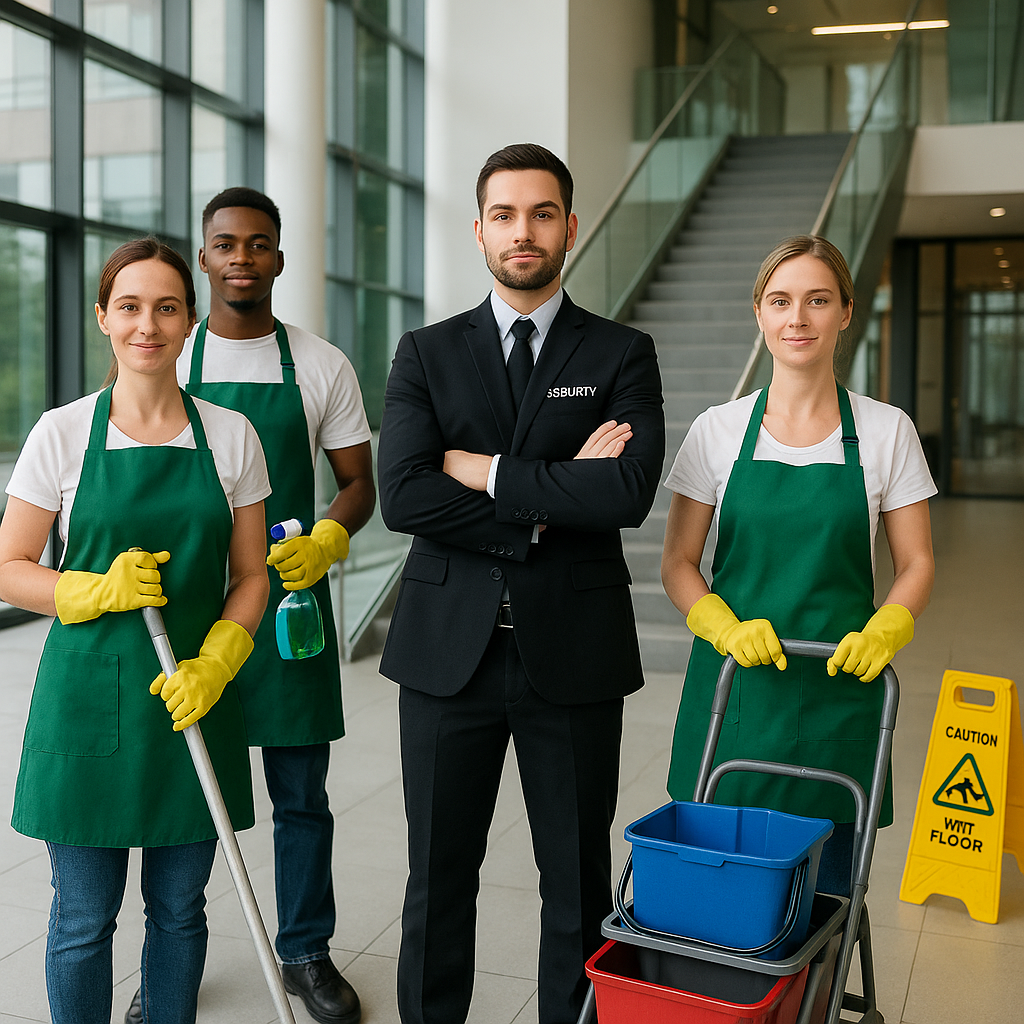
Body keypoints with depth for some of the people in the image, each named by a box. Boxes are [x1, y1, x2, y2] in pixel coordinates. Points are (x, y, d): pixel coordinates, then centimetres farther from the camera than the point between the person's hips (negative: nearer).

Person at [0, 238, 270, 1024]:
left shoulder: (232, 436, 2)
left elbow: (251, 578, 5)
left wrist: (213, 666, -11)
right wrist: (99, 590, -16)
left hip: (195, 698, 2)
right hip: (88, 694, -1)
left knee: (179, 907, 13)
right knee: (84, 916, 7)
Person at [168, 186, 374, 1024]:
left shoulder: (322, 366, 3)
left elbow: (358, 484, 5)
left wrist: (326, 541, -15)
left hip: (292, 601, 0)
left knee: (302, 794, 8)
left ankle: (307, 952, 26)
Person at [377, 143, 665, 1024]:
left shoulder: (622, 355, 3)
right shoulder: (427, 355, 6)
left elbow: (630, 491, -14)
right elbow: (403, 496, -10)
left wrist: (488, 472, -11)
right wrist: (553, 497, -13)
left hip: (573, 653, 0)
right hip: (450, 652, 1)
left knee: (579, 883, 11)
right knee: (439, 877, 12)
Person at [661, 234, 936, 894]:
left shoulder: (887, 431, 2)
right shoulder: (720, 430, 2)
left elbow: (917, 565, 5)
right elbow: (678, 563, 4)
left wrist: (882, 633, -13)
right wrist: (725, 628, -14)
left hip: (839, 696, 0)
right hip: (733, 685, 0)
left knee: (826, 897, 4)